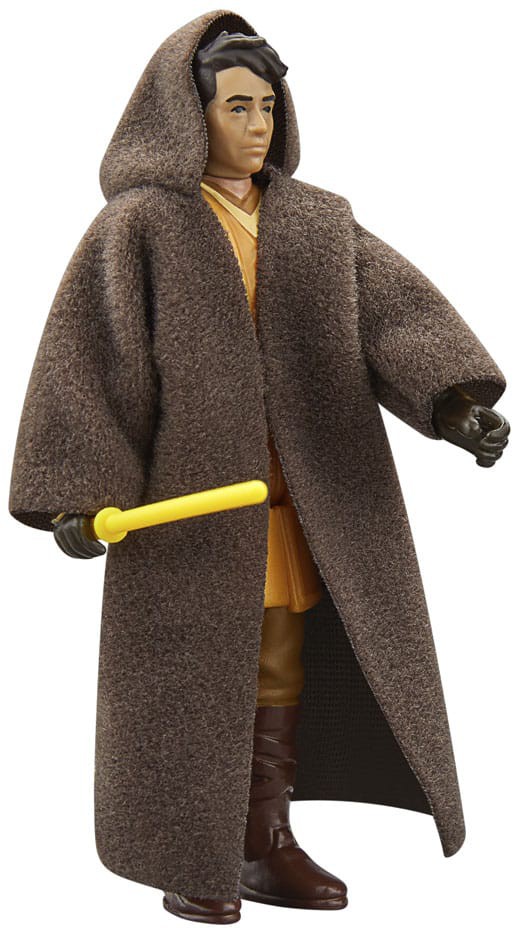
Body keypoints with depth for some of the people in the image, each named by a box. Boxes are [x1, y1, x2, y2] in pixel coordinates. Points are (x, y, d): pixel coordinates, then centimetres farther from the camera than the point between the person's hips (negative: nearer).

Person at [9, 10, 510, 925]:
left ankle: (266, 846, 22)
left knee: (282, 668, 9)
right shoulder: (138, 225, -5)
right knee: (191, 668, 3)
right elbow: (86, 356, -10)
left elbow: (399, 309, -4)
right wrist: (77, 493, -19)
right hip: (190, 481, -5)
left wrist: (460, 401, -22)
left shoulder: (315, 223, 8)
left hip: (292, 488, 5)